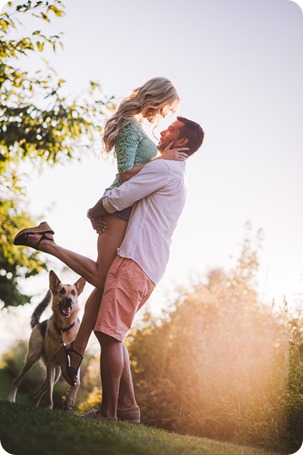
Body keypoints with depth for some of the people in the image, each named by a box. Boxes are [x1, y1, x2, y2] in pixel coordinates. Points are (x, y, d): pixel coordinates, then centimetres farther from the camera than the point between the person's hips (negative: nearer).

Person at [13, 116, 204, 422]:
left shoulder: (163, 168, -6)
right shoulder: (177, 179, 27)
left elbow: (116, 199, -10)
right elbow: (133, 204, 31)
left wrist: (94, 213, 10)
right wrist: (104, 216, 13)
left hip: (134, 262, -10)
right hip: (148, 267, 10)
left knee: (108, 333, -13)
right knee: (112, 335, 12)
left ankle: (108, 412, -11)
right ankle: (127, 406, 12)